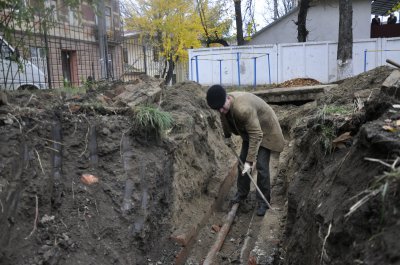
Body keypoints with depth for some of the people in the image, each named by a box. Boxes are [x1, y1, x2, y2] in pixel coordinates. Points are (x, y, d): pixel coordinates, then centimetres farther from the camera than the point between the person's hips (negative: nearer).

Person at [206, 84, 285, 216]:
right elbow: (225, 120, 9)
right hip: (249, 129, 8)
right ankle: (241, 193, 27)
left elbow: (256, 135, -38)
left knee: (261, 166, -11)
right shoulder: (224, 104, -16)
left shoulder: (242, 108, -42)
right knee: (242, 160, 10)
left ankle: (263, 202, 4)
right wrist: (227, 135, 25)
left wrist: (250, 161, -37)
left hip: (264, 130, -8)